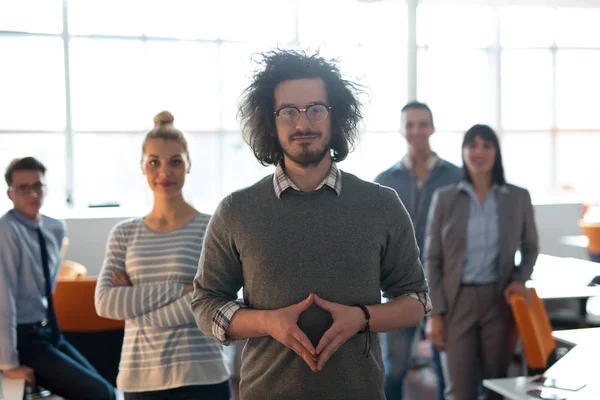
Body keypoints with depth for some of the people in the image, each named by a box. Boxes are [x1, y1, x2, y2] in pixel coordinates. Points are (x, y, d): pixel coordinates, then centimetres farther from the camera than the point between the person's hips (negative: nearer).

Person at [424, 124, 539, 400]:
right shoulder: (444, 198, 0)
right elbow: (432, 259, 1)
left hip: (499, 300, 1)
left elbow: (530, 247, 16)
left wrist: (520, 279, -4)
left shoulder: (518, 198, 2)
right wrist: (434, 312, -4)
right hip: (457, 301, -1)